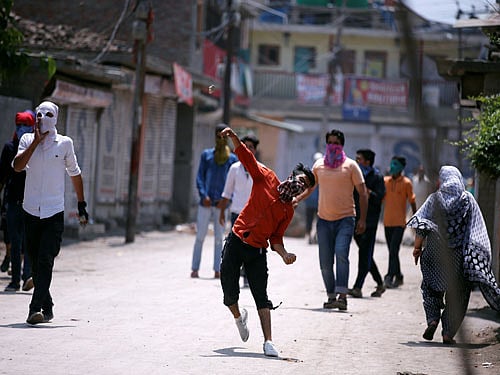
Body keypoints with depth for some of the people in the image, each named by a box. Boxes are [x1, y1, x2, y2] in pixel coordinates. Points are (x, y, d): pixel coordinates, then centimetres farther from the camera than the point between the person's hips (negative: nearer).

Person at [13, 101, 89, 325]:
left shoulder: (64, 144, 2)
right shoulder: (27, 140, 5)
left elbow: (75, 173, 14)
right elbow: (17, 166, -10)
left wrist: (81, 205, 16)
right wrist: (36, 141, -11)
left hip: (54, 213, -2)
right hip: (31, 211, 2)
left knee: (45, 261, -14)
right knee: (36, 263, 8)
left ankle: (36, 308, -19)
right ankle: (47, 308, 20)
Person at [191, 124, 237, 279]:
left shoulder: (232, 159, 6)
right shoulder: (206, 155, 8)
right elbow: (200, 177, 5)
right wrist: (203, 195, -10)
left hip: (220, 204, 0)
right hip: (205, 203, 0)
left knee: (219, 238, 2)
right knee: (200, 236, -1)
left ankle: (217, 270, 4)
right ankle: (195, 269, 2)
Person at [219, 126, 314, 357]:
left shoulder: (289, 211, 8)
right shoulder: (266, 179, 2)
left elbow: (276, 238, 7)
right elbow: (247, 158, -4)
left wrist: (284, 254, -12)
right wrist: (234, 138, -19)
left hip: (258, 251, 2)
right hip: (236, 242, -2)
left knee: (262, 297, -5)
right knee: (230, 292, 0)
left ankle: (268, 342, -9)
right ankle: (238, 316, 32)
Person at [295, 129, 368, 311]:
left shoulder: (350, 165, 0)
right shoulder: (319, 165, 10)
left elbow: (362, 193, 0)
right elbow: (309, 187, 22)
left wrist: (362, 219, -6)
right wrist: (295, 199, 4)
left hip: (345, 219, -4)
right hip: (324, 220, 4)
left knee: (341, 253, -22)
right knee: (325, 262, 3)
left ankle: (342, 295, -26)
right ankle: (331, 296, 14)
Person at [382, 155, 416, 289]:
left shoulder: (406, 183, -3)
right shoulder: (385, 181, 8)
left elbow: (412, 202, 1)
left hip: (399, 222, -5)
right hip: (387, 222, 5)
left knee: (394, 250, -13)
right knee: (392, 251, 11)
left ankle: (390, 277, -16)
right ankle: (398, 277, 23)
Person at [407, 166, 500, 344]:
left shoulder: (434, 199, 2)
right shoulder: (468, 200, 3)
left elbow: (420, 226, -6)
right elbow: (478, 231, -1)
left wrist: (418, 247, 2)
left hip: (436, 251, 0)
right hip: (461, 256, 0)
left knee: (432, 288, 17)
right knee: (457, 293, 7)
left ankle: (432, 319, -4)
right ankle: (448, 333, 1)